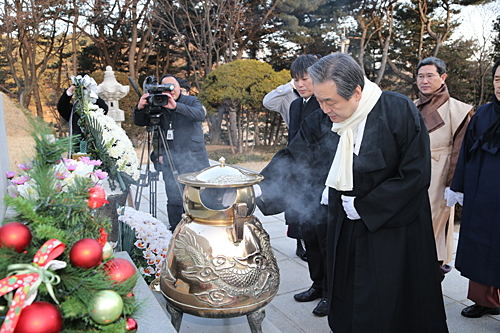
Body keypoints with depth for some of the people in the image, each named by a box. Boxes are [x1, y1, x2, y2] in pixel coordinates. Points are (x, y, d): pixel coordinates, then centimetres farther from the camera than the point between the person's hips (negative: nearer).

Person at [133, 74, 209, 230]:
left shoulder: (191, 101, 5)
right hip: (170, 159, 1)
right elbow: (139, 122, 9)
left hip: (194, 157, -1)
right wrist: (140, 108, -12)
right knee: (174, 197, -4)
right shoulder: (159, 106, 10)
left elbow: (200, 114, -17)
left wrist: (176, 106, -30)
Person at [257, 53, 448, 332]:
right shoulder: (322, 121, -4)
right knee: (346, 303, 17)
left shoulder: (399, 111, -17)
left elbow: (416, 174, -16)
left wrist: (364, 206, -15)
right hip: (345, 229, 4)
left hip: (393, 228, -4)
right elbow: (292, 159, -2)